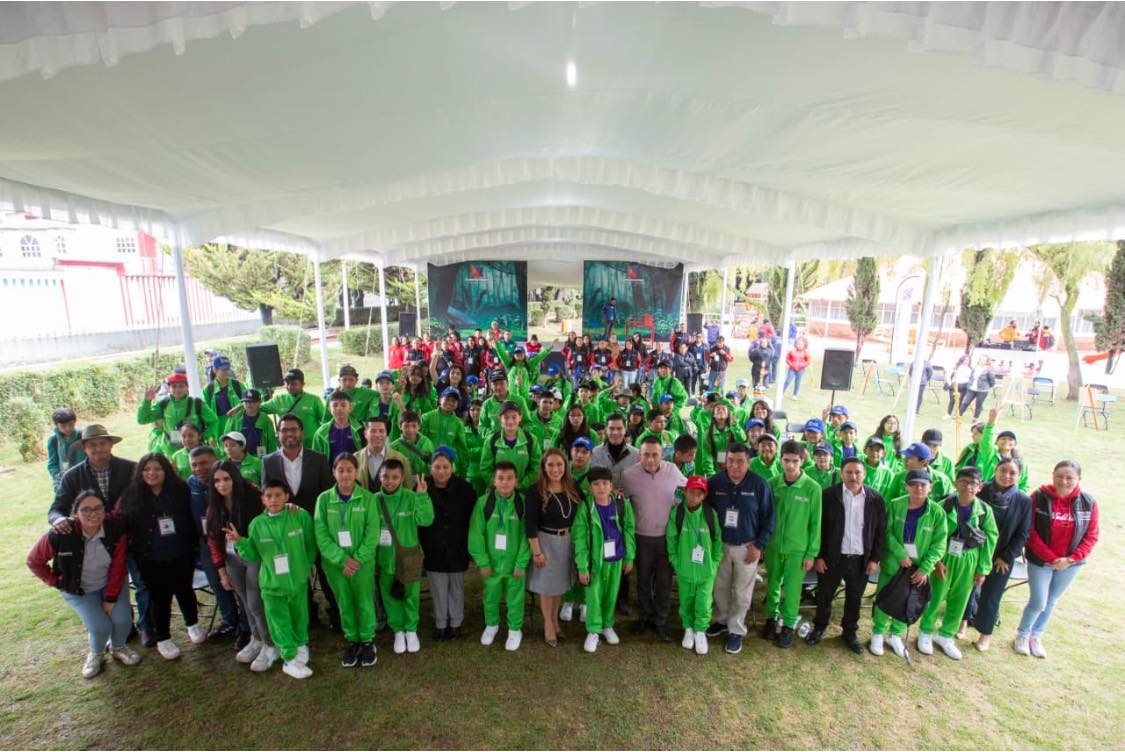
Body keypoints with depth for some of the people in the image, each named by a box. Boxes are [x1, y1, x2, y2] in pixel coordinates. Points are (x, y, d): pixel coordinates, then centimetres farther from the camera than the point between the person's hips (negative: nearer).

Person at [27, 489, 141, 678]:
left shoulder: (116, 529, -22)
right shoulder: (60, 536, -27)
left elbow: (117, 567, -14)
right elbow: (34, 561, -6)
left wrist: (111, 599, -14)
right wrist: (57, 582, -8)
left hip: (111, 584, 1)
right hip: (78, 590, -1)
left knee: (122, 620, -14)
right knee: (100, 627, -16)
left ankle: (118, 647, 23)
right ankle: (96, 654, 22)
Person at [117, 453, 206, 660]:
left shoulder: (180, 490, -8)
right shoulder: (132, 495, -7)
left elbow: (191, 520, -3)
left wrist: (194, 545, -4)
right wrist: (133, 550, -4)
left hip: (181, 555, 0)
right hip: (151, 560, 0)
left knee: (184, 590, 14)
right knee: (159, 597, 10)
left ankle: (193, 624, 38)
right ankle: (163, 639, 30)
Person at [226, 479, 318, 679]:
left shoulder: (301, 516, -13)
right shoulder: (257, 524, -7)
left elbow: (311, 545, -2)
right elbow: (252, 556, 1)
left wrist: (305, 566, 1)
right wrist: (240, 542, -14)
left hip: (299, 581, 0)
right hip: (272, 584, 0)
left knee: (300, 618, 19)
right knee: (280, 624, 9)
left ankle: (300, 644, 45)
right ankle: (290, 659, 25)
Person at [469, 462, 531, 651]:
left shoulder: (523, 503, -13)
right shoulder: (483, 502, -12)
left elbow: (527, 535, -10)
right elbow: (476, 534, -9)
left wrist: (521, 564, -11)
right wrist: (483, 562, -10)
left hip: (514, 563, -1)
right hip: (491, 562, 1)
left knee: (515, 599, 15)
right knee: (490, 597, 21)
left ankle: (515, 629, 39)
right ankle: (491, 625, 47)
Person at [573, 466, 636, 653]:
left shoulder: (622, 505, -9)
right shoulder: (585, 507, -17)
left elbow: (629, 531, 1)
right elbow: (579, 538, -14)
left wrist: (629, 557, 3)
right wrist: (582, 566, -14)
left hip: (616, 559, 2)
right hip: (594, 559, -2)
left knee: (611, 594, 17)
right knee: (593, 596, 8)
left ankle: (607, 625, 39)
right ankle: (593, 630, 28)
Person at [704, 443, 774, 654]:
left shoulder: (760, 484, -14)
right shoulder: (715, 481, -10)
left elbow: (768, 518, -6)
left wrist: (759, 546, -8)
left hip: (747, 547, -2)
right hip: (720, 544, 2)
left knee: (742, 592, 10)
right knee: (720, 587, 15)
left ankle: (736, 630, 29)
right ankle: (722, 620, 38)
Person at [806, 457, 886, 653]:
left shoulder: (875, 498, -4)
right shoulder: (828, 494, -10)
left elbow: (881, 531, 3)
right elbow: (819, 527, -6)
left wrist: (875, 559, 0)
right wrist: (818, 556, -8)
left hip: (861, 560, 2)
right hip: (832, 557, -1)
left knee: (854, 599, 16)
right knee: (824, 596, 13)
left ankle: (850, 632, 37)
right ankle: (819, 627, 34)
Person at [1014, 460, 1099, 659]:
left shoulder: (1088, 502, -7)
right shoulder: (1039, 497, -15)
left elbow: (1091, 536, -2)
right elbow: (1030, 532, -13)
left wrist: (1070, 559, -12)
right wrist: (1051, 558, -16)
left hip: (1070, 564, 3)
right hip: (1040, 561, -3)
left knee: (1051, 601, 16)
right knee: (1038, 602, 2)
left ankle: (1036, 637, 34)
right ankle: (1022, 634, 26)